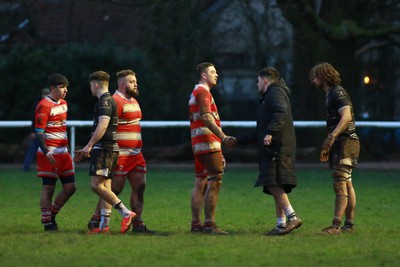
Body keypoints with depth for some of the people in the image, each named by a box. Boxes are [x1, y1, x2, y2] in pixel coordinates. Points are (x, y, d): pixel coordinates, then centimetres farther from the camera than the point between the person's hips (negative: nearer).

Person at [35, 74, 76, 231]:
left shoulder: (63, 104, 15)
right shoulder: (44, 106, -12)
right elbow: (39, 132, -16)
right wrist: (46, 152, -26)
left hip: (63, 153, 8)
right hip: (49, 154, -8)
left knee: (70, 187, 6)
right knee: (48, 188, -3)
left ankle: (52, 214, 21)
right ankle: (47, 223, 3)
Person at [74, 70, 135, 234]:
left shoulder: (105, 101, -11)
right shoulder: (108, 100, 22)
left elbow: (102, 126, -24)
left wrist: (89, 145, -25)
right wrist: (87, 150, 30)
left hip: (104, 149, -10)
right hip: (108, 149, 10)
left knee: (96, 185, -15)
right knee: (104, 187, 7)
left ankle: (126, 213, -18)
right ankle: (104, 225, 6)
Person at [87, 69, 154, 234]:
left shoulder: (133, 101, 18)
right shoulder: (115, 101, -13)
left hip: (135, 153, 9)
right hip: (121, 155, -9)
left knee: (139, 186, 4)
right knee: (115, 189, -6)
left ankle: (137, 223, 7)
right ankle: (95, 220, 4)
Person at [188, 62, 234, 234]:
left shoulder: (197, 92, 22)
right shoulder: (203, 92, -10)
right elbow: (207, 118, -23)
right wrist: (223, 137, -32)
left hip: (198, 143, 11)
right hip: (208, 142, -11)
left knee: (200, 184, 10)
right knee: (215, 182, -11)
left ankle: (196, 224, 10)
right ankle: (209, 225, -13)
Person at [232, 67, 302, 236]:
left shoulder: (275, 92, 1)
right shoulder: (267, 97, 32)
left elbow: (281, 113, -21)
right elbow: (260, 131, 37)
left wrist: (270, 133, -30)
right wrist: (238, 141, 39)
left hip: (278, 148, -10)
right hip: (273, 149, 10)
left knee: (273, 184, -19)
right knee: (276, 187, 6)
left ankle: (292, 217, -24)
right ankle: (281, 224, 4)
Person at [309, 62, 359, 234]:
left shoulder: (338, 93, -11)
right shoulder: (331, 95, 21)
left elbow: (346, 117, -25)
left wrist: (331, 137, -33)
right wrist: (327, 147, 27)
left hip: (345, 143, -11)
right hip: (339, 144, 11)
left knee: (340, 184, -14)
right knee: (347, 184, 11)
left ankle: (336, 226, -20)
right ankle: (349, 224, 14)